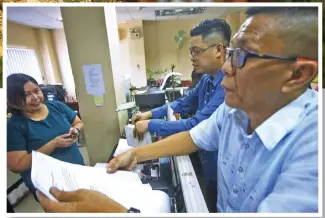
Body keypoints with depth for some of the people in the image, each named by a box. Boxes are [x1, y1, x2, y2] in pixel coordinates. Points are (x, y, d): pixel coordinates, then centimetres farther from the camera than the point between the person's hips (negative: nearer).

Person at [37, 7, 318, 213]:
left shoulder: (312, 147, -31)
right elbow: (192, 138, 0)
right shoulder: (233, 109, -11)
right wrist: (136, 154, -4)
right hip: (219, 207, 4)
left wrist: (113, 210, -37)